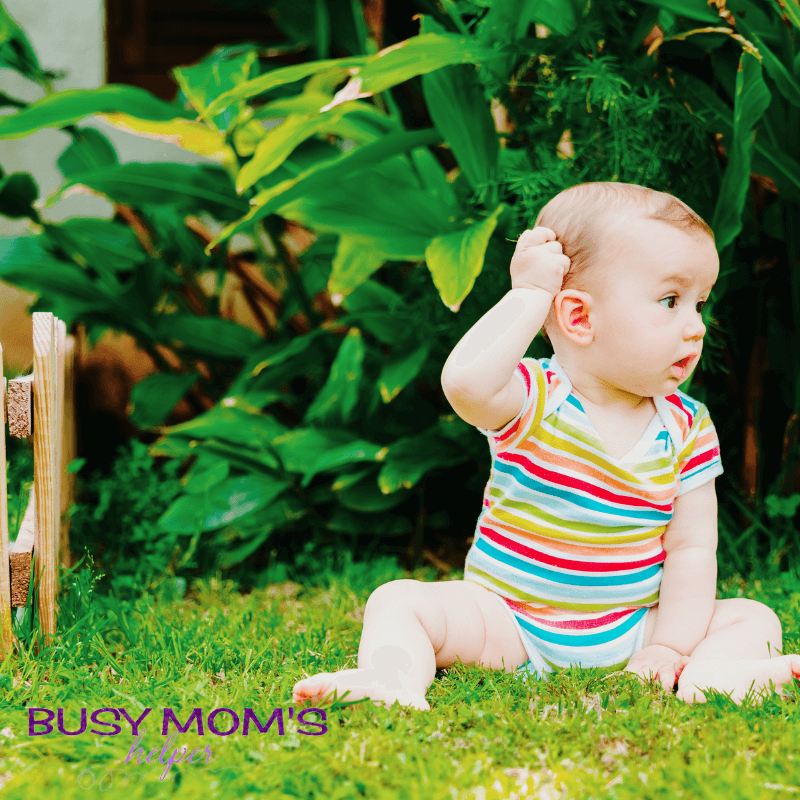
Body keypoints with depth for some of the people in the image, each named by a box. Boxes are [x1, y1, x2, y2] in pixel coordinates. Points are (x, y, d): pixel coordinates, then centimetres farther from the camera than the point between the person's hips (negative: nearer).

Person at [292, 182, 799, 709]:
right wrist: (529, 294, -27)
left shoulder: (687, 429, -1)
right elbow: (465, 382, -37)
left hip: (628, 635, 3)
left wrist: (670, 648, -14)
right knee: (398, 603, -21)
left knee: (755, 620, -11)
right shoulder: (533, 399, -13)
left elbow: (692, 547, -2)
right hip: (505, 621, -3)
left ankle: (710, 672, -39)